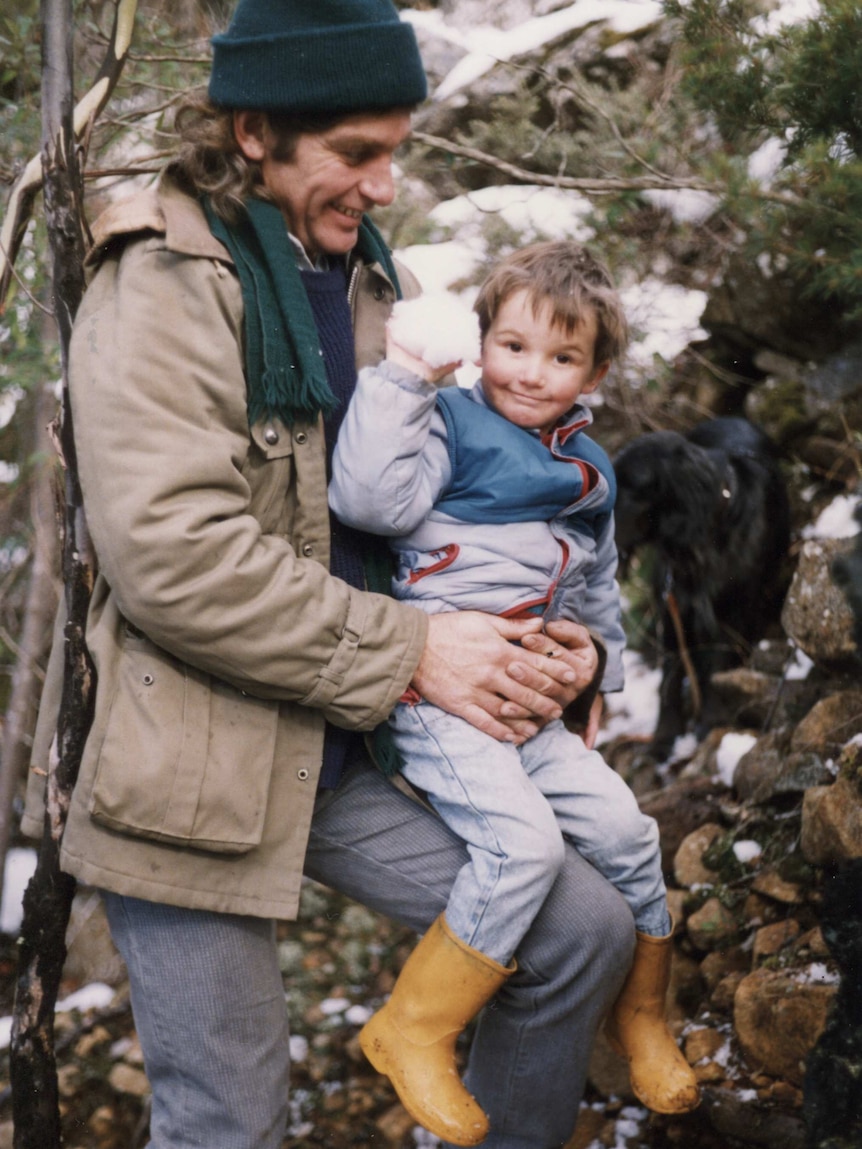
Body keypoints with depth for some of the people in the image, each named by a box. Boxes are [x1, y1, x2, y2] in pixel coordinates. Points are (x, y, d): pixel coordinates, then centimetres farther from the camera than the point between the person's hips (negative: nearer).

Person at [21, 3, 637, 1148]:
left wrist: (522, 649, 2)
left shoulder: (366, 280, 12)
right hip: (192, 766, -7)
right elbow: (171, 556, -24)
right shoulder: (164, 286, -12)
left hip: (347, 752, 7)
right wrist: (410, 650, -20)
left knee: (588, 930, 2)